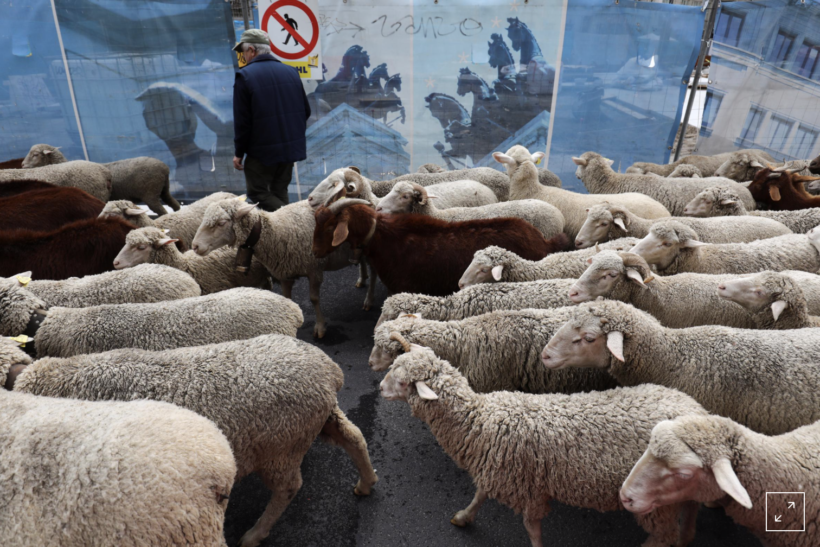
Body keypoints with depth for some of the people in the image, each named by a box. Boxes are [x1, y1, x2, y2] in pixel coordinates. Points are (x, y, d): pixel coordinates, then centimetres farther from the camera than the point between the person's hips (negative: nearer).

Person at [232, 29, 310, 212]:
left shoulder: (245, 75, -10)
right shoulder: (291, 72, 6)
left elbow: (242, 120, -12)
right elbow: (306, 111, 10)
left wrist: (239, 152, -2)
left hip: (261, 150, -6)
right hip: (291, 147, 6)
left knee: (258, 193, 5)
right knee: (279, 193, 16)